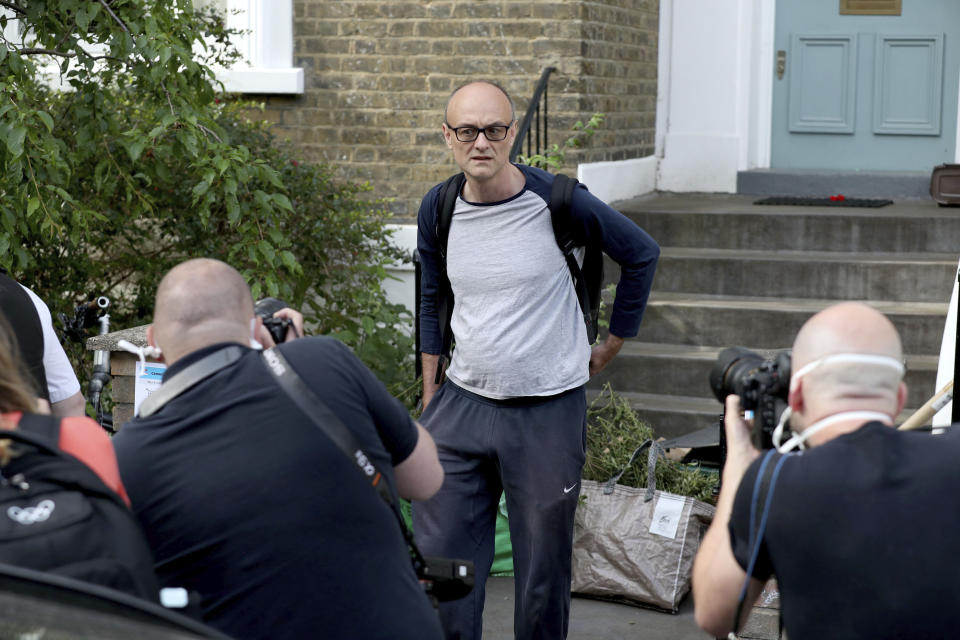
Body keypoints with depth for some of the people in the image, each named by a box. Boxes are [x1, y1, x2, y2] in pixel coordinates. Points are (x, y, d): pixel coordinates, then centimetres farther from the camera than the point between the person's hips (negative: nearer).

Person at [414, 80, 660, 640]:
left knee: (543, 568, 6)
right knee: (438, 558, 2)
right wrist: (430, 398, 15)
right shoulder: (438, 209, 2)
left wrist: (613, 343, 9)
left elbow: (642, 253, 5)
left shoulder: (556, 201, -10)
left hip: (549, 410, -3)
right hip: (462, 405, 3)